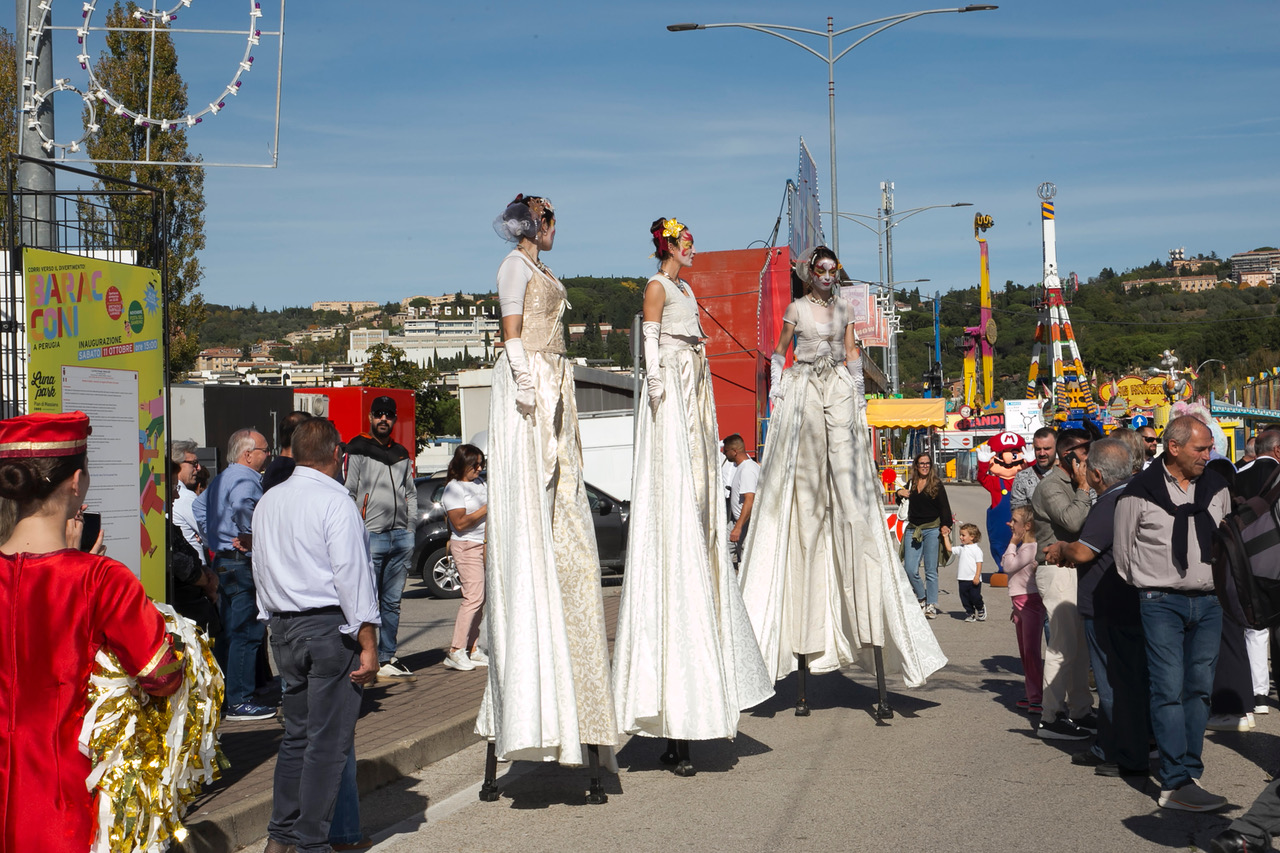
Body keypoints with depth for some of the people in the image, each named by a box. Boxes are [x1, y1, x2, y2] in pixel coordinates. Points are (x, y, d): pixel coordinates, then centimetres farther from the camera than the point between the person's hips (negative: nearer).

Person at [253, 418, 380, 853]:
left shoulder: (268, 502, 11)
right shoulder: (335, 502, -12)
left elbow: (261, 568, 17)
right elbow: (352, 576, -15)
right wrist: (368, 645, -13)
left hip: (283, 626, 8)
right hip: (330, 626, -8)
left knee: (297, 732, 16)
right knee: (329, 739, -1)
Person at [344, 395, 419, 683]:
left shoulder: (402, 454, 18)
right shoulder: (357, 451, 1)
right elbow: (348, 493, -3)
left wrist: (411, 526, 12)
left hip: (401, 537, 5)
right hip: (371, 537, -5)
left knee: (392, 602, 8)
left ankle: (387, 659, 14)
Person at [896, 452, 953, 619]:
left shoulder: (936, 484, 2)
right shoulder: (911, 484, 11)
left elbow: (944, 507, 0)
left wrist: (946, 525, -14)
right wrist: (900, 493, 5)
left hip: (932, 529, -3)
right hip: (913, 529, 3)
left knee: (931, 570, -1)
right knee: (910, 569, -3)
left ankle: (931, 605, 4)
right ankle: (922, 596, 19)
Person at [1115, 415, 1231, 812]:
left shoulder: (1216, 488, 8)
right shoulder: (1140, 492, -6)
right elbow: (1123, 550, 3)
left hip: (1209, 602, 5)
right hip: (1162, 603, -5)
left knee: (1199, 689, 7)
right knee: (1169, 690, -7)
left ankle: (1187, 772, 15)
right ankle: (1176, 783, -8)